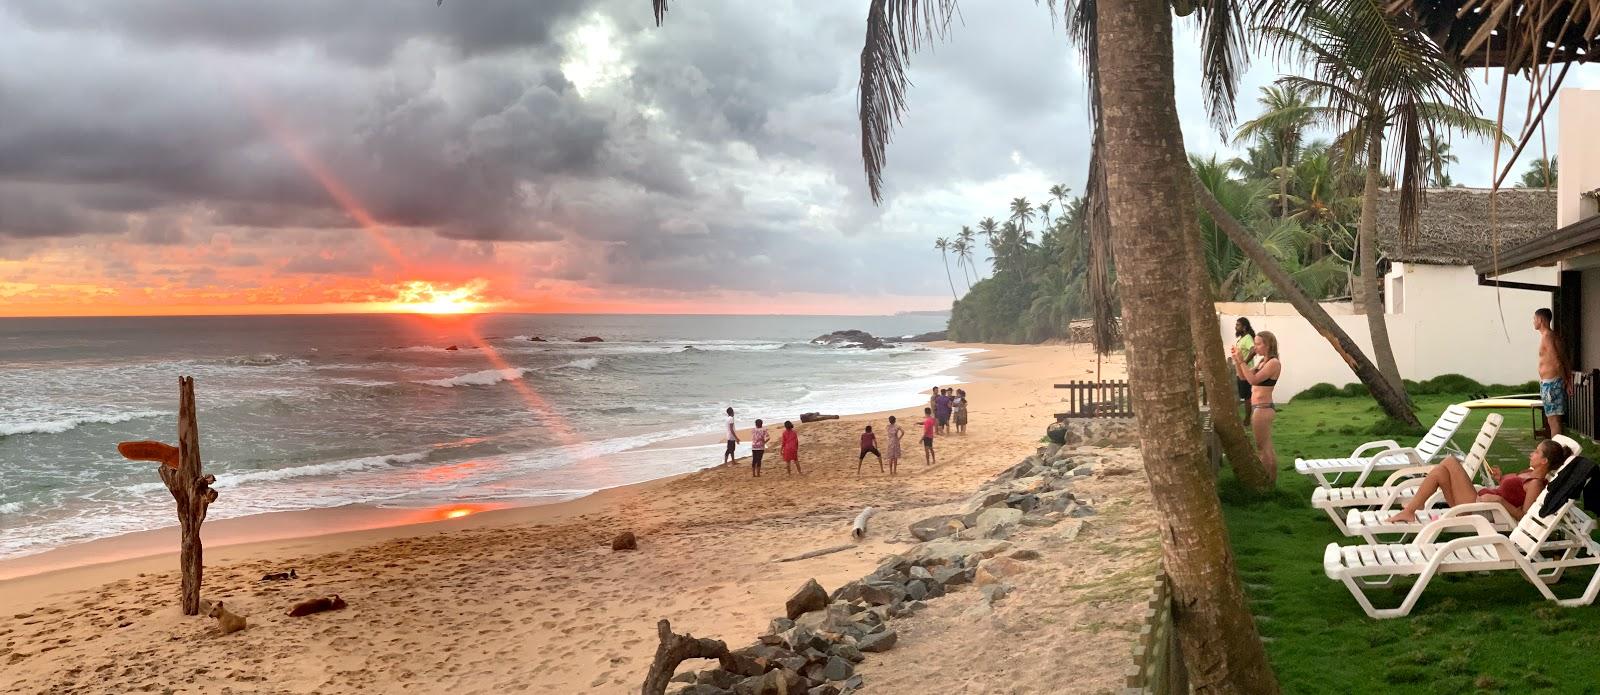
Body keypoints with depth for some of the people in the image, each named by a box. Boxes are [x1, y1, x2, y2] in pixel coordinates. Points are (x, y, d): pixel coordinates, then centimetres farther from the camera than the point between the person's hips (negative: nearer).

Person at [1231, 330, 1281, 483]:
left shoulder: (1274, 363, -14)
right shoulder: (1262, 361, 13)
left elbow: (1253, 379, -22)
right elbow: (1243, 376, 14)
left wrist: (1241, 361, -21)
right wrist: (1236, 360, 2)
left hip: (1263, 409, -10)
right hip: (1258, 408, 10)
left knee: (1262, 448, -3)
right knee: (1267, 448, 16)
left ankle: (1268, 482, 4)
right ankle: (1271, 480, 24)